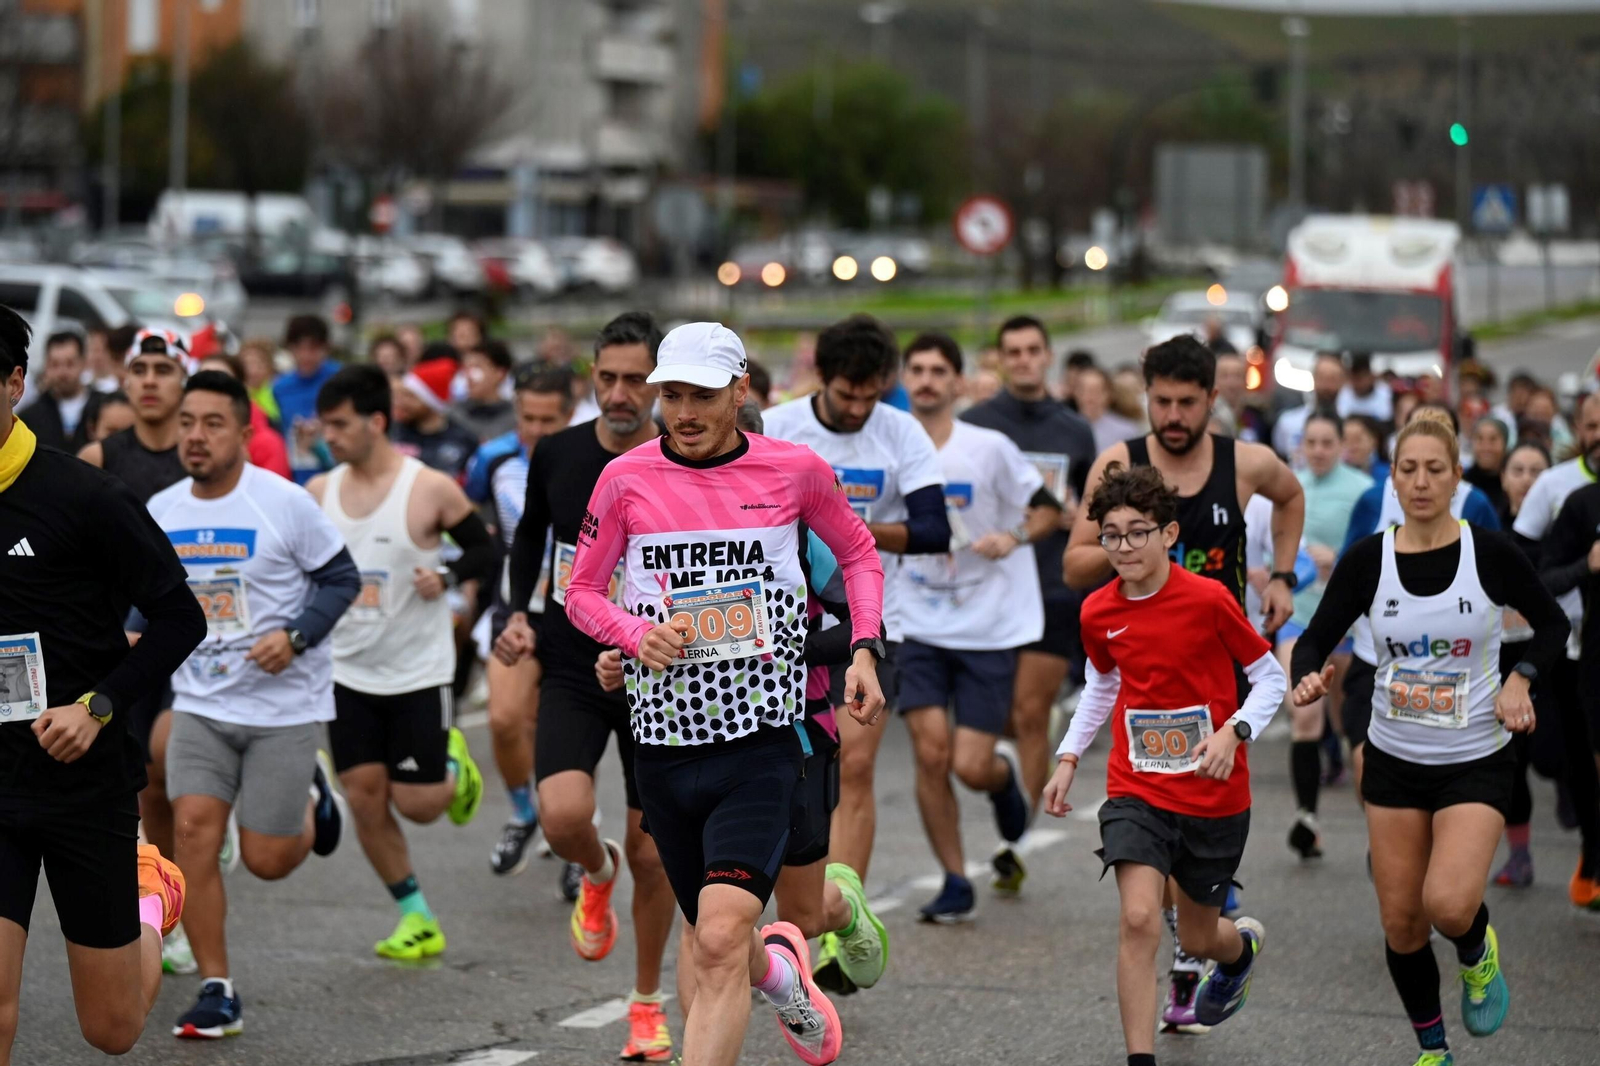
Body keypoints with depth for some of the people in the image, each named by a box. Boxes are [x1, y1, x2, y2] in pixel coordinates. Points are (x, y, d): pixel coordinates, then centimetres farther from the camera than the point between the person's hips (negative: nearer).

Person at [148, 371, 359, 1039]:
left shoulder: (284, 502, -12)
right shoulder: (160, 513, 2)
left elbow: (341, 578, -6)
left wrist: (295, 636, -20)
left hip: (284, 705, -3)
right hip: (201, 703, 4)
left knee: (266, 860, -1)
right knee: (193, 830, -14)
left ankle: (311, 796, 35)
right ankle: (217, 991, -3)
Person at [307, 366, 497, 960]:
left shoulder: (431, 490, -12)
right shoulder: (320, 492, 1)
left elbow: (486, 551, -2)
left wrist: (447, 577, -21)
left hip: (418, 671, -4)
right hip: (348, 671, 4)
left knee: (416, 804, -3)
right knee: (364, 797, 0)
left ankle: (453, 764, 33)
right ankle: (418, 921, 14)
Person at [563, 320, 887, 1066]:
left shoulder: (795, 470, 0)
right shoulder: (627, 478, 1)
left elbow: (858, 553, 18)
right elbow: (581, 591, 11)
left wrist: (865, 650, 5)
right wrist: (639, 635, -9)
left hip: (762, 735, -2)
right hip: (664, 743, 3)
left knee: (722, 939, -19)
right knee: (716, 944, 14)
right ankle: (780, 969, 50)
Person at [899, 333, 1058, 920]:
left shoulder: (989, 448, -8)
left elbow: (1050, 510, -1)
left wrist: (1013, 536, -18)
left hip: (988, 626, -2)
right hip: (918, 626, 2)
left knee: (971, 767, -7)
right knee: (930, 752, -10)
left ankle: (1005, 774, 32)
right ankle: (955, 882, 6)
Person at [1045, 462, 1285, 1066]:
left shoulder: (1208, 599, -14)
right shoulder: (1098, 613, -2)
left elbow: (1270, 678, -5)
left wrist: (1234, 732, -21)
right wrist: (1068, 758, 11)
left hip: (1214, 794, -2)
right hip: (1136, 790, 2)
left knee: (1197, 938, 13)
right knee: (1139, 919, -20)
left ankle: (1243, 944, 52)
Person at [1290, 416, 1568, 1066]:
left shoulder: (1491, 553, -10)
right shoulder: (1366, 560, -7)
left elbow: (1552, 624, 4)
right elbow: (1316, 639, -4)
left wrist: (1522, 677, -14)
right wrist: (1309, 678, -26)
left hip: (1476, 761, -3)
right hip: (1394, 760, 3)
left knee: (1449, 904, -22)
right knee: (1400, 922, 6)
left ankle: (1477, 955, 14)